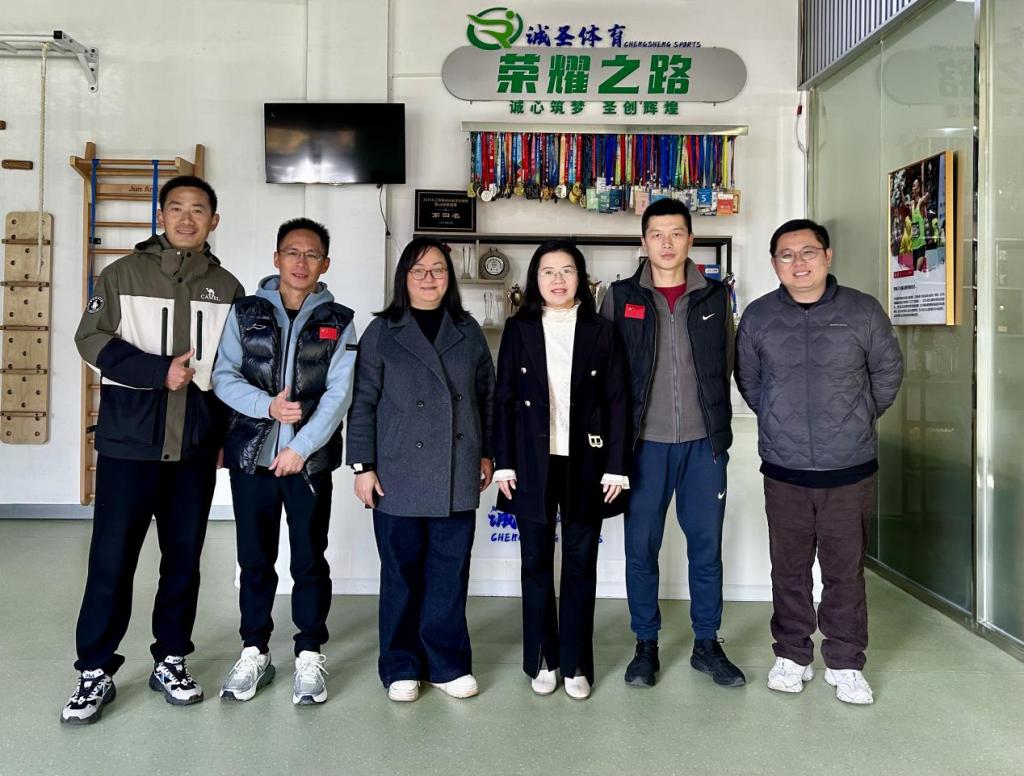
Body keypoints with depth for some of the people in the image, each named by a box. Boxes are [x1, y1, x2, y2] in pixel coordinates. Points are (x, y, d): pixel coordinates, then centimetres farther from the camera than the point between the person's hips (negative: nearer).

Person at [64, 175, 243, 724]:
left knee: (184, 556, 10)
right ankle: (95, 671, 15)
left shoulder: (226, 287, 9)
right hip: (128, 439, -2)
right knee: (112, 556, 1)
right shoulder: (124, 273, 4)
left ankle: (171, 659, 25)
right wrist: (159, 371, -15)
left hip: (196, 446, 2)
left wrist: (224, 429, 4)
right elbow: (91, 339, -3)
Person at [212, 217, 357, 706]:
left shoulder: (338, 321, 4)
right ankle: (254, 651, 25)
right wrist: (268, 405, -15)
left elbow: (339, 392, -4)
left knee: (310, 560, 5)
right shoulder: (245, 312, 8)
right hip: (251, 454, 2)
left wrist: (301, 447, -13)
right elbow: (223, 376, 2)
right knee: (254, 558, 10)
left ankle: (309, 655, 19)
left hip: (310, 458, -1)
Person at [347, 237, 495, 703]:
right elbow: (363, 403, -1)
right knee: (402, 575, 8)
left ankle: (447, 664, 23)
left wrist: (487, 453, 11)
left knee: (450, 573, 8)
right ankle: (401, 668, 23)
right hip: (399, 477, -2)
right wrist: (363, 466, -5)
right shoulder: (382, 332, 2)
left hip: (458, 479, 2)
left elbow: (486, 396, 14)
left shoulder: (469, 332, 10)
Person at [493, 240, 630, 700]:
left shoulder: (602, 332, 4)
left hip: (584, 464, 0)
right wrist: (503, 463, -3)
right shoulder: (519, 330, 5)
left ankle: (576, 665, 20)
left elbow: (617, 402, 1)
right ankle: (541, 661, 23)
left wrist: (616, 467, -5)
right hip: (533, 464, 1)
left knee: (580, 566, 7)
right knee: (536, 564, 9)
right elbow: (503, 399, 3)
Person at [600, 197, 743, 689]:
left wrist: (718, 426, 9)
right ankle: (646, 645, 22)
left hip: (703, 443, 2)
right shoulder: (620, 297, 1)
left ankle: (707, 645, 25)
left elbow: (725, 367, 12)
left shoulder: (715, 297, 7)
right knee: (641, 547, 6)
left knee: (707, 546, 9)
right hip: (644, 443, -1)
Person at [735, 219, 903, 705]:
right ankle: (791, 656, 27)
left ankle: (845, 663, 24)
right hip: (783, 471, 1)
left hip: (849, 469, -1)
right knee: (789, 568, 11)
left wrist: (859, 420, 13)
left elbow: (888, 370, 11)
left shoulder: (862, 311, -2)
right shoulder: (758, 317, 1)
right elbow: (747, 379, 14)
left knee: (846, 570, 7)